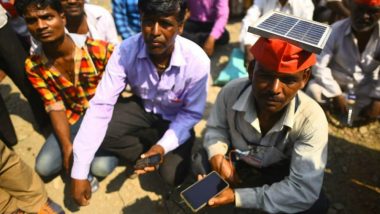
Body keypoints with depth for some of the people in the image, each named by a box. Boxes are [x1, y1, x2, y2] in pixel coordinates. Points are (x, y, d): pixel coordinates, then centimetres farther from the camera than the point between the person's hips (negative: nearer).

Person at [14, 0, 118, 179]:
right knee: (44, 167, -6)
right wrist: (67, 147, -16)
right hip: (75, 117, 4)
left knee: (100, 167, -22)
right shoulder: (34, 66, -9)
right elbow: (55, 107, -5)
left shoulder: (100, 50, -25)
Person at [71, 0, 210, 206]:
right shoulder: (125, 50, -25)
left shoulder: (197, 60, -29)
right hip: (141, 108, 2)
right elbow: (100, 106, -26)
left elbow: (192, 113, -17)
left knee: (172, 175, -22)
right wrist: (79, 172, -29)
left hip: (175, 119, -1)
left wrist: (164, 146, -35)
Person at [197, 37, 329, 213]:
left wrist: (237, 197, -37)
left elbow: (304, 191, -34)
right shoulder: (232, 91, -27)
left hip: (279, 174, -1)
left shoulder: (312, 119, -34)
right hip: (236, 161, 2)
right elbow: (216, 128, -6)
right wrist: (217, 156, -28)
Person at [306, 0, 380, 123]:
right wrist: (336, 95, -25)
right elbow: (319, 65, -23)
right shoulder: (336, 30, -18)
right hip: (335, 82, -2)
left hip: (366, 88, 3)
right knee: (313, 91, -32)